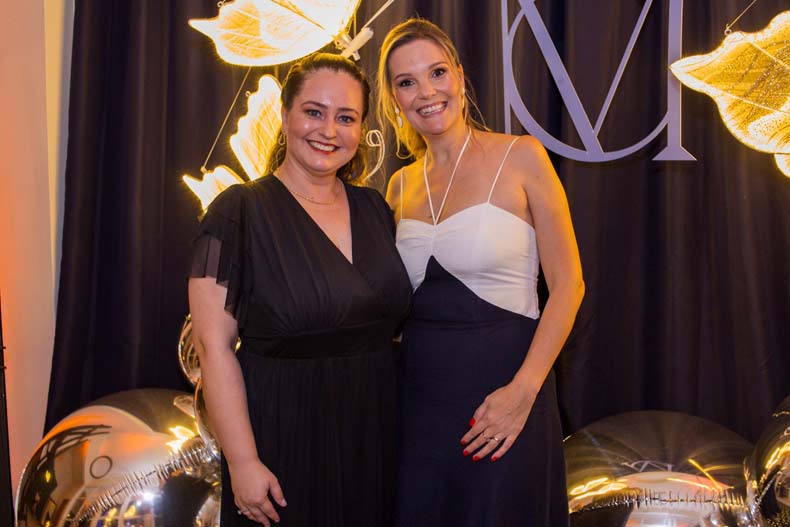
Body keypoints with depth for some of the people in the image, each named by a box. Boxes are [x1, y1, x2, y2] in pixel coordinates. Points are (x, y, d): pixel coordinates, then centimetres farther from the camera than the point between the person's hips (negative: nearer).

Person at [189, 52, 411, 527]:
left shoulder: (375, 209, 5)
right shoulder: (241, 211, -10)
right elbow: (214, 344, -14)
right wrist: (243, 461, -17)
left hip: (375, 437, 5)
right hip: (284, 436, -5)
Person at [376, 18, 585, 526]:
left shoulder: (521, 157, -6)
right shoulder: (402, 185, 8)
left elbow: (567, 283, -9)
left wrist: (522, 390, -17)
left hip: (502, 392, -4)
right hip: (420, 392, 4)